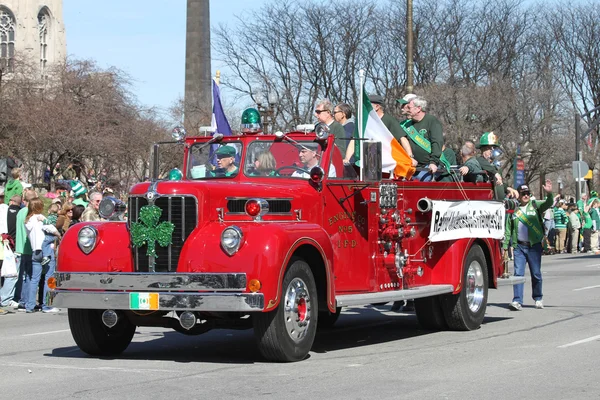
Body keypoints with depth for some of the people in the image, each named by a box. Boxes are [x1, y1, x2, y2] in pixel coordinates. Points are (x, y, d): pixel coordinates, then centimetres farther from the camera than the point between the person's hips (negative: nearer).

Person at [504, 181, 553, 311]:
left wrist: (549, 194, -33)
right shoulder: (513, 209, 9)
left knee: (536, 274, 6)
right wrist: (505, 246, 7)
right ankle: (517, 301, -8)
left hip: (534, 245, -1)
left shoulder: (535, 205, 6)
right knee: (518, 273, -5)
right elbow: (508, 230, 12)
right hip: (519, 246, 1)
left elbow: (548, 204, -14)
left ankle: (538, 299, 22)